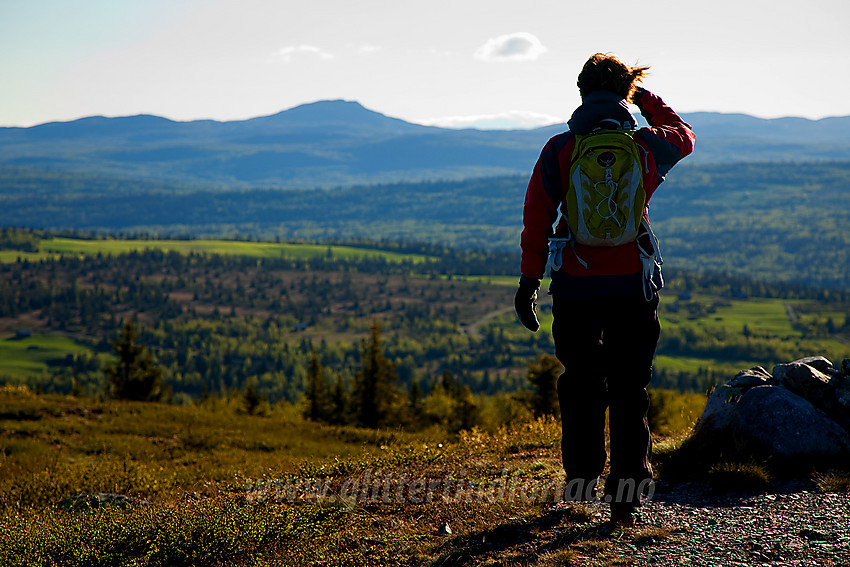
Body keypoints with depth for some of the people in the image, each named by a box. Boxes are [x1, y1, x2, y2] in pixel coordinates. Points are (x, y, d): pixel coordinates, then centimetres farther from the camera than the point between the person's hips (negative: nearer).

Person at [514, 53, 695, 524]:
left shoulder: (559, 150, -3)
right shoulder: (645, 147, 0)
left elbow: (536, 221, -3)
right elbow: (683, 136, 24)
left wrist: (529, 282, 4)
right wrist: (644, 96, 32)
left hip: (575, 289, 0)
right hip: (633, 287, 0)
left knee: (581, 387, 15)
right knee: (629, 392, 6)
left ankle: (581, 482, 19)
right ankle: (626, 495, 4)